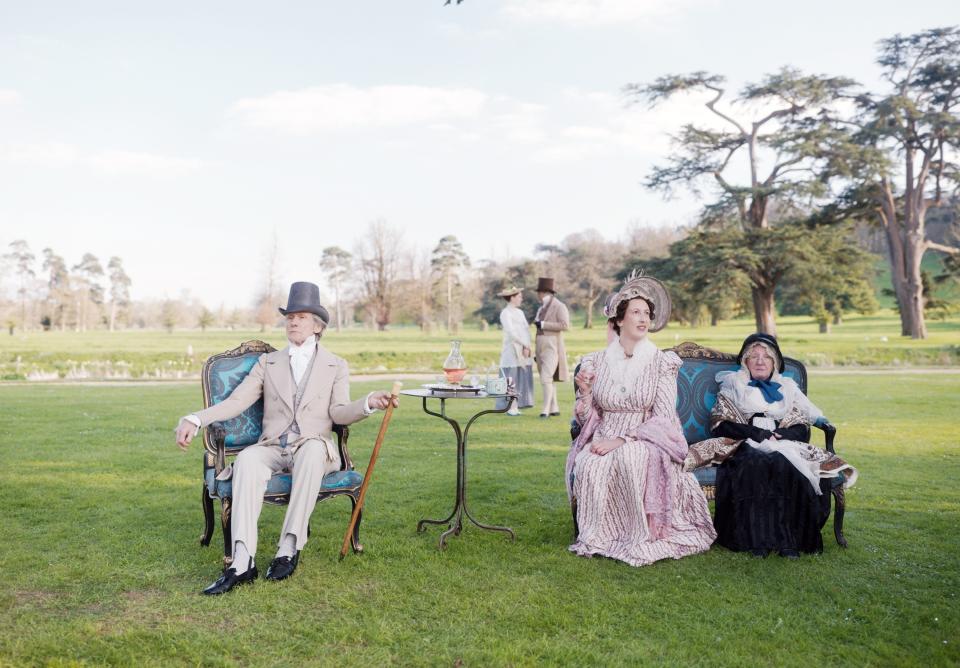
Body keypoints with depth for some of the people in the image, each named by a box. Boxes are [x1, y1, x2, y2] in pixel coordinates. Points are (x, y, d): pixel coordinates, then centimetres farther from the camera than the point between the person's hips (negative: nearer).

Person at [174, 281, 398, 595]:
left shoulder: (336, 366, 12)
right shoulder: (268, 362, 17)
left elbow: (338, 413, -2)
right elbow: (235, 401, 7)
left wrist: (369, 403, -23)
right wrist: (194, 419, -9)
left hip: (314, 448, -1)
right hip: (272, 449, 2)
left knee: (312, 449, -38)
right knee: (247, 459, -33)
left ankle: (289, 548, -35)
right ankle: (242, 562, -41)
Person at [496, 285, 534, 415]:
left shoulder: (520, 312, 17)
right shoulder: (506, 313, -6)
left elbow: (526, 330, 9)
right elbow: (511, 332, -14)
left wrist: (527, 347, -6)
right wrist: (525, 345, -11)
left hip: (524, 351, 7)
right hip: (512, 351, -7)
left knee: (522, 379, 6)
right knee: (512, 380, -5)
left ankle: (515, 407, 10)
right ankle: (511, 408, -2)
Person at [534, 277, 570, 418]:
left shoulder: (559, 306, -7)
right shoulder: (541, 308, 17)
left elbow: (565, 325, -20)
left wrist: (543, 324, -18)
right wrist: (537, 353, 21)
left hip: (552, 346, -8)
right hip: (541, 347, 8)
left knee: (546, 378, -17)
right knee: (548, 379, 9)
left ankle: (546, 409, -15)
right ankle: (554, 408, 14)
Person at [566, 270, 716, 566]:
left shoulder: (662, 362, -1)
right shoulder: (596, 361, 6)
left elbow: (662, 418, -8)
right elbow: (587, 420, 7)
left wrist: (622, 439, -19)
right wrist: (585, 394, -13)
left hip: (646, 441, -2)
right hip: (604, 440, 2)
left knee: (631, 457, -35)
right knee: (588, 464, -31)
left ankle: (642, 536, -18)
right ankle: (595, 537, -11)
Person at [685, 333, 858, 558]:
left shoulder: (787, 389, 24)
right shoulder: (732, 388, 17)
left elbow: (802, 427, 14)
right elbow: (719, 425, 4)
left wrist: (779, 434, -8)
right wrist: (754, 432, -10)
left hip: (783, 446, 2)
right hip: (744, 447, -2)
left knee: (787, 466, -34)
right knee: (754, 465, -37)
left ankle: (789, 538, -33)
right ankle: (755, 538, -37)